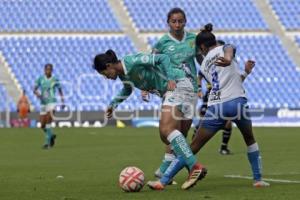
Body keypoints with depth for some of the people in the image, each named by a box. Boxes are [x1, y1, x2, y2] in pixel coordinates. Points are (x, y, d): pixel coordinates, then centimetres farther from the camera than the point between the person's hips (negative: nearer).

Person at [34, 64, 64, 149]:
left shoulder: (55, 79, -1)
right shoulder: (40, 79, 1)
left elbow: (60, 90, 11)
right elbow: (34, 90, -2)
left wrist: (63, 102, 8)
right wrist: (37, 94, -25)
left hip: (51, 103, -3)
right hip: (43, 103, 3)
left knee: (48, 122, -22)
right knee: (43, 125, 5)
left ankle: (47, 142, -17)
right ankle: (51, 136, 34)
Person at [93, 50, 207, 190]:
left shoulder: (133, 61, -18)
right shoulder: (123, 75, 10)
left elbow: (163, 58, -20)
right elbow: (127, 89, 33)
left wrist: (171, 78, -29)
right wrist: (113, 104, 30)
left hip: (178, 85, -10)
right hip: (168, 92, 10)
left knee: (166, 129, -24)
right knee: (165, 135, 10)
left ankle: (195, 167, -31)